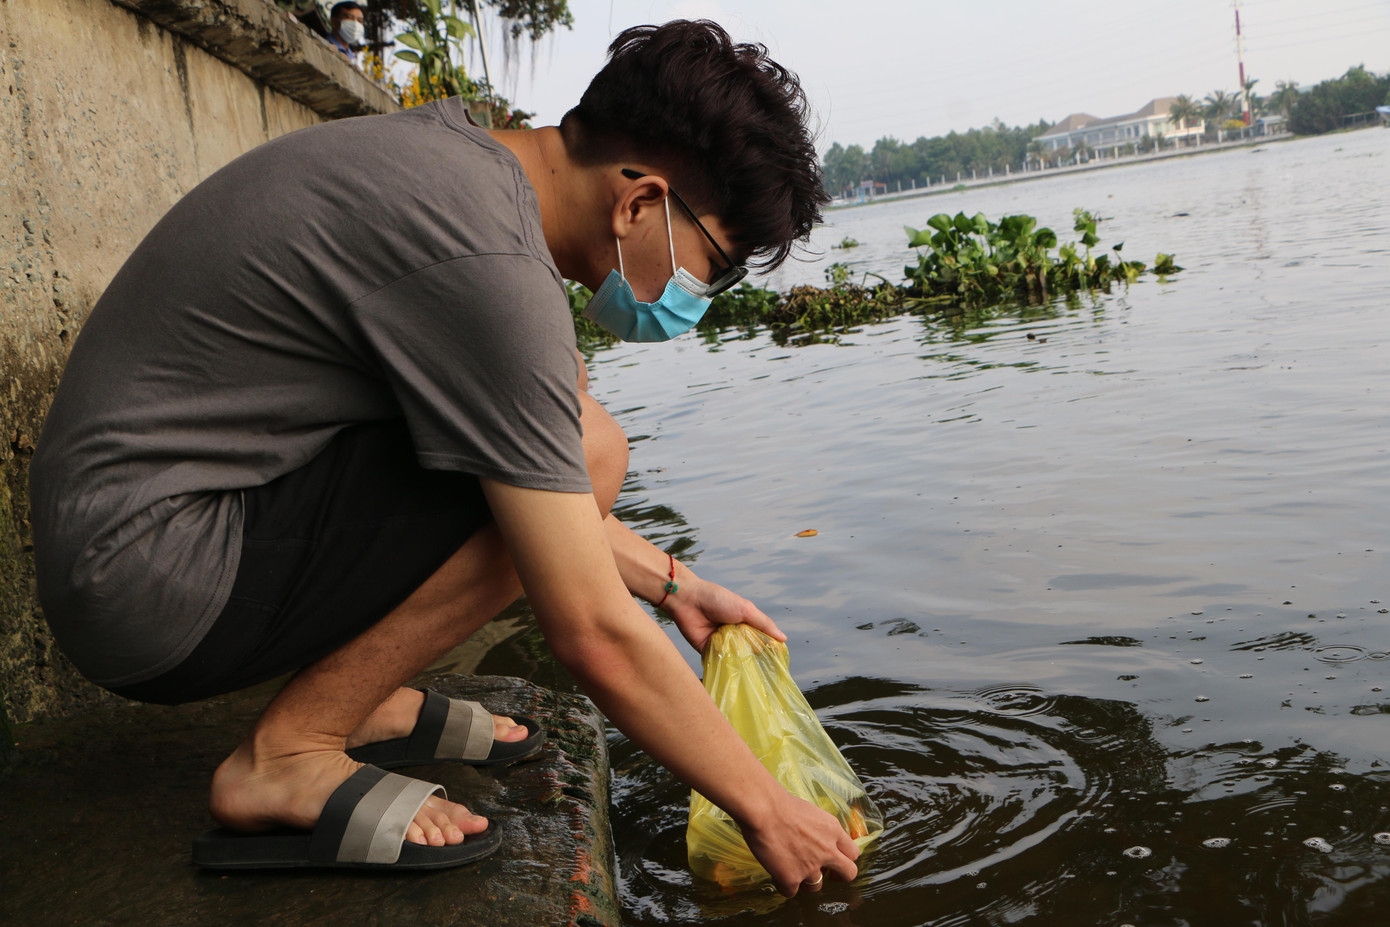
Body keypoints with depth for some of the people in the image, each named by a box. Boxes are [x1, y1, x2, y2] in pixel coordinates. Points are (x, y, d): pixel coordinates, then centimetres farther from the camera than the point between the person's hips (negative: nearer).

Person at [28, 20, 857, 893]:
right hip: (152, 589, -9)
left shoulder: (458, 156, 5)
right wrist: (762, 805, -9)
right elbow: (596, 635, -21)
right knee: (582, 452, -21)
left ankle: (364, 699, 9)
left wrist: (673, 583, 17)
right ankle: (287, 757, -9)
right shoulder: (486, 258, -25)